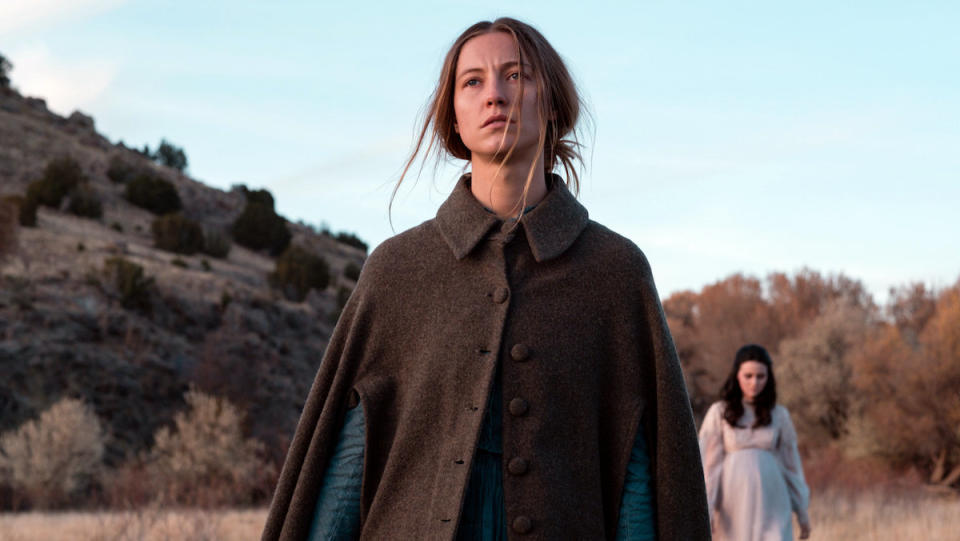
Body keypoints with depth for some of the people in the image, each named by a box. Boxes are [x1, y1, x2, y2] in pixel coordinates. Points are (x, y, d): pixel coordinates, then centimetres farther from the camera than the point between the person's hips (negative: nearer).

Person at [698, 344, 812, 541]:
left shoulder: (779, 415, 8)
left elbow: (791, 464, 14)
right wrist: (705, 513, -6)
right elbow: (708, 464, 0)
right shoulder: (719, 413, 2)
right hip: (735, 506, -1)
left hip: (771, 507, 1)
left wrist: (802, 512, 16)